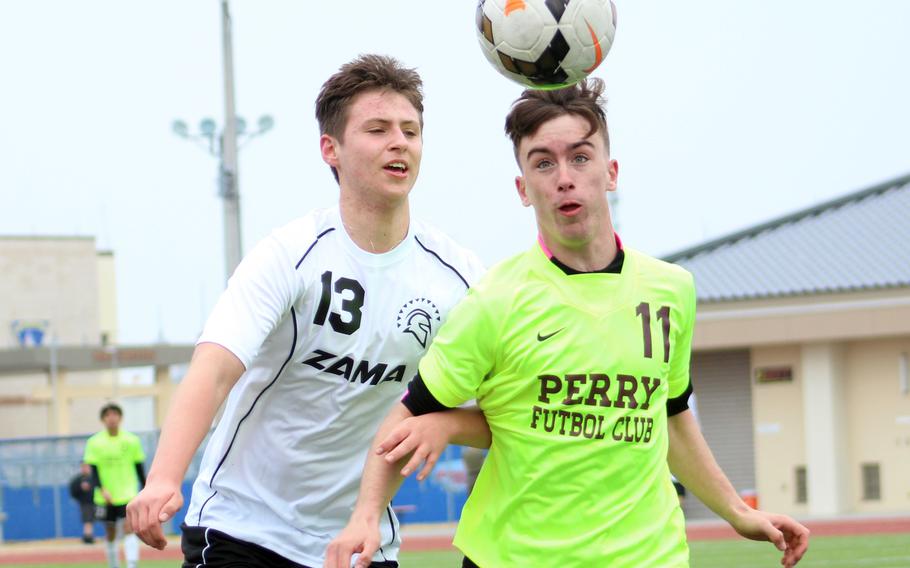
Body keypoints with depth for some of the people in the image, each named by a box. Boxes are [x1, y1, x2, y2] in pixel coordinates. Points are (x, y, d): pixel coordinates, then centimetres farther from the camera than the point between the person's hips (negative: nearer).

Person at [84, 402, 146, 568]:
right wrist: (102, 489, -19)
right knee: (110, 534, 10)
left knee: (129, 528, -16)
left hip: (128, 495, -1)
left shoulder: (132, 440, 2)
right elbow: (93, 470, -4)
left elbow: (140, 467, 9)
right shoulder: (94, 442, -1)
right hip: (106, 497, 1)